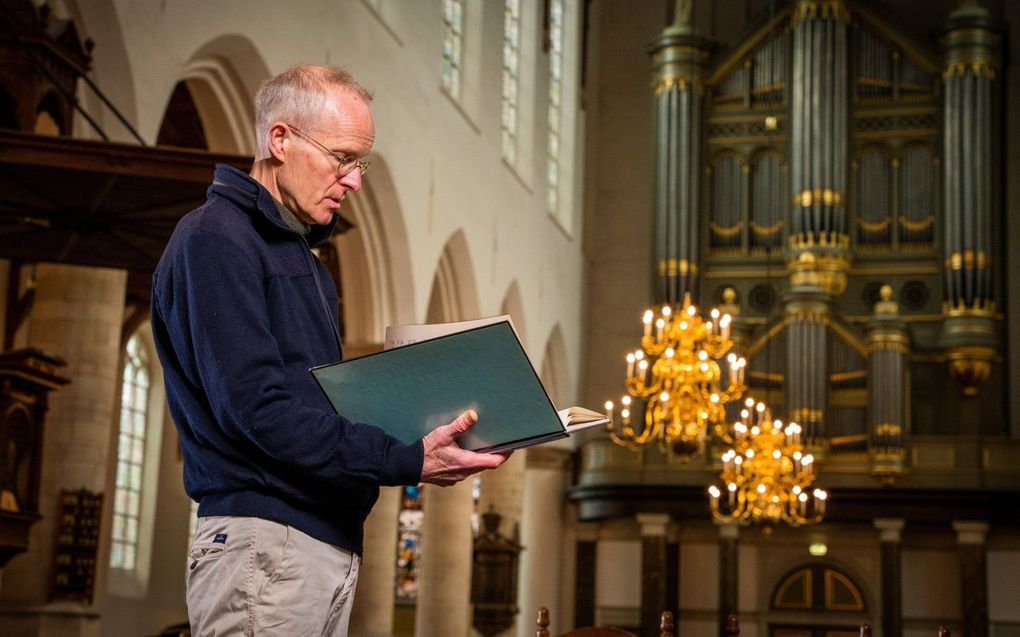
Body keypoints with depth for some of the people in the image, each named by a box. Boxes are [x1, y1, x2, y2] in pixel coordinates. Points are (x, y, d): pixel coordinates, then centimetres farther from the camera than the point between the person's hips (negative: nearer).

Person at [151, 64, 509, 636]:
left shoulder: (300, 254, 20)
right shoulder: (215, 239, -10)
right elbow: (256, 409, -19)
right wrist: (406, 461, -20)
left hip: (332, 541, 9)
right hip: (264, 542, -9)